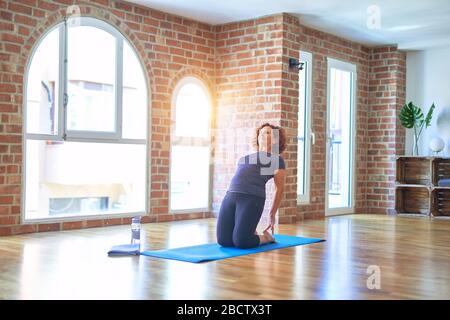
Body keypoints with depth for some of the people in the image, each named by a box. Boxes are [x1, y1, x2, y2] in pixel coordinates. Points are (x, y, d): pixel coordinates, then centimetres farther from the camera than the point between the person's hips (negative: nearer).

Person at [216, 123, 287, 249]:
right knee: (223, 240, -6)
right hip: (230, 196, 6)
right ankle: (249, 231, 23)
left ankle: (266, 237, 13)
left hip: (252, 199, -6)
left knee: (241, 241, -17)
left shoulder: (276, 159, 11)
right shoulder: (248, 156, 29)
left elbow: (280, 189, 10)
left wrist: (272, 214, 10)